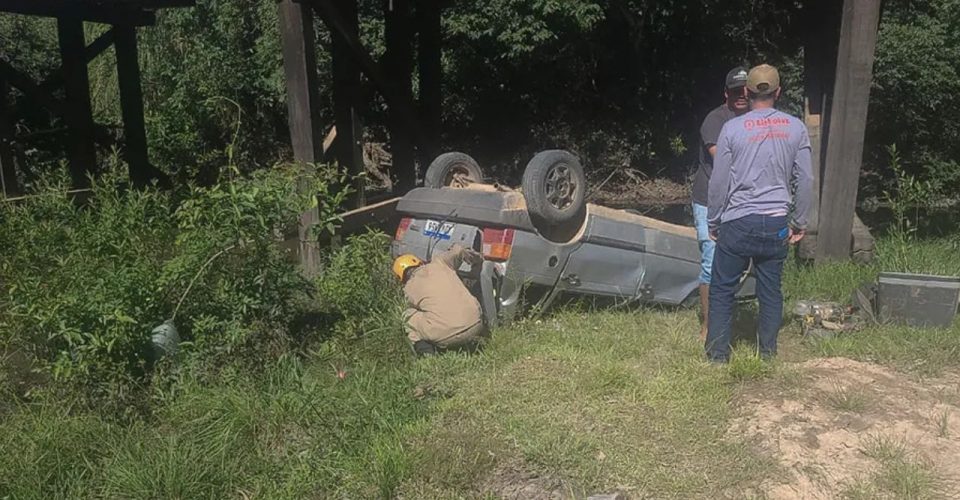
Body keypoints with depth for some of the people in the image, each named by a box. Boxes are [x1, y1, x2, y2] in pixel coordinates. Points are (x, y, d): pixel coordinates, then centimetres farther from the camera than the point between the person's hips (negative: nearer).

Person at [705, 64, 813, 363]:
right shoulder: (795, 128, 2)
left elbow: (719, 181, -3)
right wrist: (799, 223, 14)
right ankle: (768, 351, 23)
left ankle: (718, 352, 11)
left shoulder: (733, 128, -6)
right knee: (771, 290, 13)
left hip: (738, 222, -3)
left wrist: (713, 222, 8)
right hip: (777, 223, 3)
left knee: (722, 288, 7)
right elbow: (805, 180, 5)